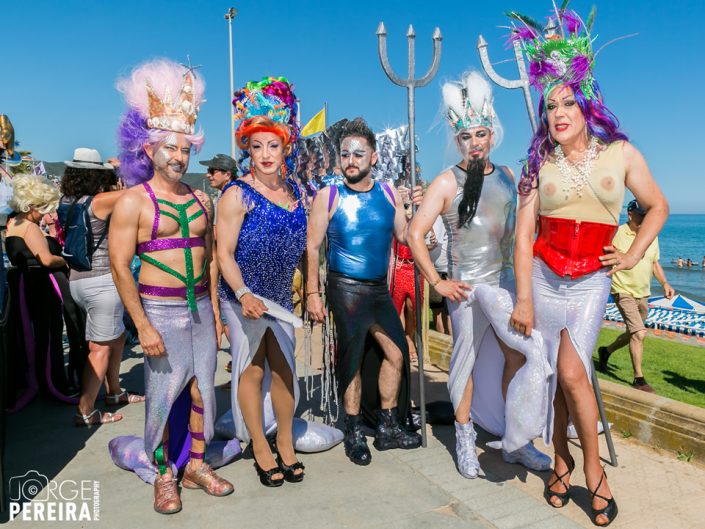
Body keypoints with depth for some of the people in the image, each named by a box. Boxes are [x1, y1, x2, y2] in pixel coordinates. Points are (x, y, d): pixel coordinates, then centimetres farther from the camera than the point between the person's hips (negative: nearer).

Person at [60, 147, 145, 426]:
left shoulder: (67, 200, 7)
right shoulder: (99, 201, -15)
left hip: (78, 279, 8)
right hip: (102, 280, -8)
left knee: (117, 336, 21)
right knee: (101, 347, 2)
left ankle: (114, 392, 33)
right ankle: (85, 412, 9)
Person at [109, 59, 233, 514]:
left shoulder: (201, 200, 9)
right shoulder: (133, 201, -6)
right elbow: (120, 267, -10)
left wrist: (216, 310, 10)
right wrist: (143, 326, -15)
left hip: (200, 307, 5)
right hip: (159, 310, -4)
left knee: (201, 389, 10)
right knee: (163, 393, 3)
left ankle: (196, 464, 26)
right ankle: (165, 474, 20)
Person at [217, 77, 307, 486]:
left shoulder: (295, 191, 5)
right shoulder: (238, 194, -12)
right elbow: (224, 254, -14)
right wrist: (244, 294, -27)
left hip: (281, 296, 5)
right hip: (245, 296, -5)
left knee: (284, 368, 12)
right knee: (252, 371, 6)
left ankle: (286, 444, 29)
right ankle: (261, 449, 24)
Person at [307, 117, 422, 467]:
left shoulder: (389, 194, 6)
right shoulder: (328, 196, -5)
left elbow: (405, 236, 5)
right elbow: (312, 246, -6)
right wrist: (313, 293, -11)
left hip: (380, 288, 5)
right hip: (346, 289, -5)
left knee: (396, 353, 11)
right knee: (352, 358, 4)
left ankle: (387, 428, 28)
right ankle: (354, 433, 21)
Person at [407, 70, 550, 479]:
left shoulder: (507, 177, 10)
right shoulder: (447, 182, -6)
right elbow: (415, 234, -9)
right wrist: (437, 283, -11)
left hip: (507, 280, 5)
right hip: (468, 285, -5)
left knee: (518, 357, 6)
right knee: (467, 360, 3)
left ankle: (515, 442, 21)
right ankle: (465, 441, 18)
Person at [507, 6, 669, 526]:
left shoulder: (621, 153, 1)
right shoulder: (540, 164, -1)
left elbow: (658, 207, 13)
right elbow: (523, 234, -5)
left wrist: (634, 254, 1)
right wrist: (523, 298, -10)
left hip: (591, 282, -1)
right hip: (544, 277, 1)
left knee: (572, 372, -12)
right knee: (554, 376, 6)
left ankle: (593, 466, 9)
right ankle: (562, 461, 25)